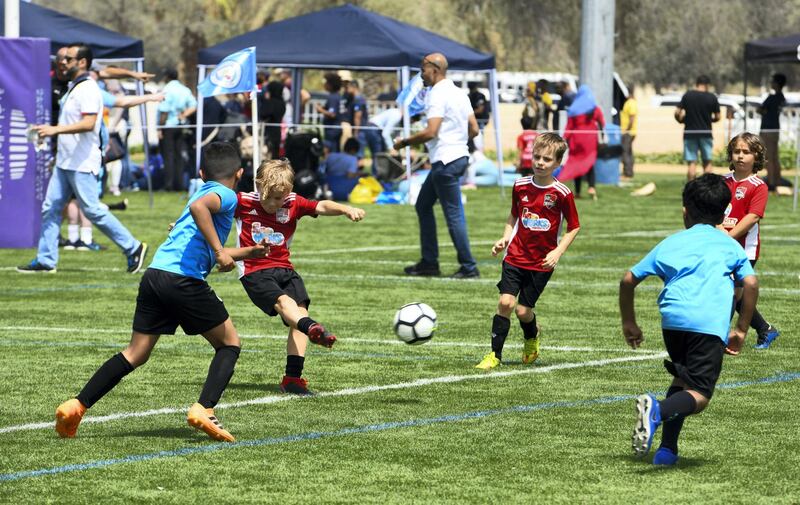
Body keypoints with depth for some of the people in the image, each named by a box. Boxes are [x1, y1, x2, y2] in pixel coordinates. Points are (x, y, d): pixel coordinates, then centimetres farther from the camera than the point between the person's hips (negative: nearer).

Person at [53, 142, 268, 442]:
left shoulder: (204, 192, 30)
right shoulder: (226, 195, 3)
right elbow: (199, 207, -22)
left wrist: (246, 252, 52)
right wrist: (219, 251, -22)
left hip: (154, 274, 8)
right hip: (184, 280, -8)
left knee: (136, 353, 10)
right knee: (229, 343, 7)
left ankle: (77, 406, 2)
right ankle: (204, 409, -9)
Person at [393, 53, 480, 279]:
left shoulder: (438, 95, -14)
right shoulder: (458, 93, 14)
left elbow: (430, 132, -22)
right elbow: (474, 129, 14)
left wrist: (404, 142, -10)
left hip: (445, 162, -10)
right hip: (459, 154, 10)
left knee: (453, 215, -5)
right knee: (423, 205, 17)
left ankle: (469, 267, -2)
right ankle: (429, 262, 18)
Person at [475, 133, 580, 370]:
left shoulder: (561, 194, -10)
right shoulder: (520, 186, 1)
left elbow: (574, 227, -1)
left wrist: (558, 252, -12)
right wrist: (504, 238, 3)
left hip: (541, 263, -2)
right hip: (515, 257, 2)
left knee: (523, 310, 0)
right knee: (505, 302, -12)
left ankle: (532, 338, 34)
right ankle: (495, 355, -3)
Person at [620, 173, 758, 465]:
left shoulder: (670, 244, 25)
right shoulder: (730, 245, 21)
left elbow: (628, 280, 22)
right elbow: (750, 284, 5)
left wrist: (629, 323, 33)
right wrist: (742, 329, 13)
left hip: (672, 319, 3)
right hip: (710, 324, -3)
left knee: (682, 379, 26)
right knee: (698, 396, -7)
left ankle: (667, 449, 14)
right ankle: (657, 411, -39)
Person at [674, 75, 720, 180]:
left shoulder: (687, 95, -2)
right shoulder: (712, 97, -3)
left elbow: (677, 112, -6)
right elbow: (717, 117, 1)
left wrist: (681, 119, 14)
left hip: (690, 133, 0)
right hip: (705, 133, 0)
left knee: (691, 163, 2)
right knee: (707, 162, 11)